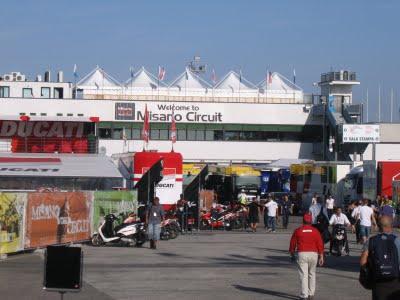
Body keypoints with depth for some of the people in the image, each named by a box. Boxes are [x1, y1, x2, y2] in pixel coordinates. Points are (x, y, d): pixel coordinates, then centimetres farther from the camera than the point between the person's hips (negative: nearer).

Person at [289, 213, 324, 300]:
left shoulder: (298, 231, 1)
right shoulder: (315, 231, 3)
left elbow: (292, 244, 5)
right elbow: (320, 244, 0)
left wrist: (292, 254, 18)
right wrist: (321, 256, 5)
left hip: (302, 254, -2)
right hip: (313, 254, 2)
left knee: (303, 275, -3)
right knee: (312, 274, 17)